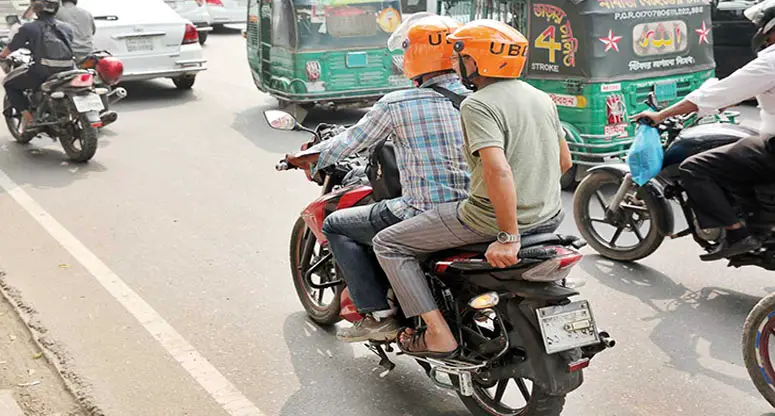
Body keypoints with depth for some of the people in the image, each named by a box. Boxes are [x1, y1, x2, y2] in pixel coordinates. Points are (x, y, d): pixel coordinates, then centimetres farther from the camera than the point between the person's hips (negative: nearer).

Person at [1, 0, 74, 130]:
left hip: (41, 74, -4)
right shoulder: (66, 29, 10)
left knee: (9, 83, 22)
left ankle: (27, 116, 10)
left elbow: (11, 48, 10)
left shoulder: (28, 28, 0)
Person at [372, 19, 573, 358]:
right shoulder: (541, 98, 9)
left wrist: (508, 237, -26)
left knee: (388, 243, 2)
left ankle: (438, 335, -3)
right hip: (550, 218, 9)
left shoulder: (478, 105, -16)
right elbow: (564, 161, 17)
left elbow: (499, 170, -29)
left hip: (493, 218, -8)